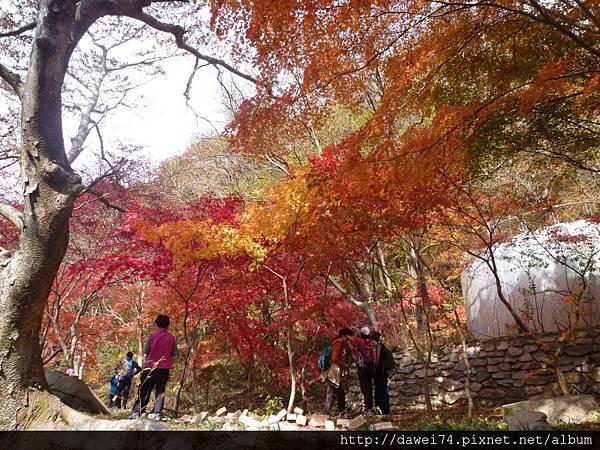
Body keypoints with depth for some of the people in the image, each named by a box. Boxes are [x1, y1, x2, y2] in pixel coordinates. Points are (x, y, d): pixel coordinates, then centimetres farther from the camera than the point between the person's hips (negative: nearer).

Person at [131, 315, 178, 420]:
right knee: (160, 391, 6)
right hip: (164, 368, 1)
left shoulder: (152, 335, -5)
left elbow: (145, 351, 1)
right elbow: (175, 353, 3)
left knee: (144, 390, 9)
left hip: (150, 366, 0)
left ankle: (136, 412, 8)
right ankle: (157, 413, -2)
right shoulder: (171, 338, -3)